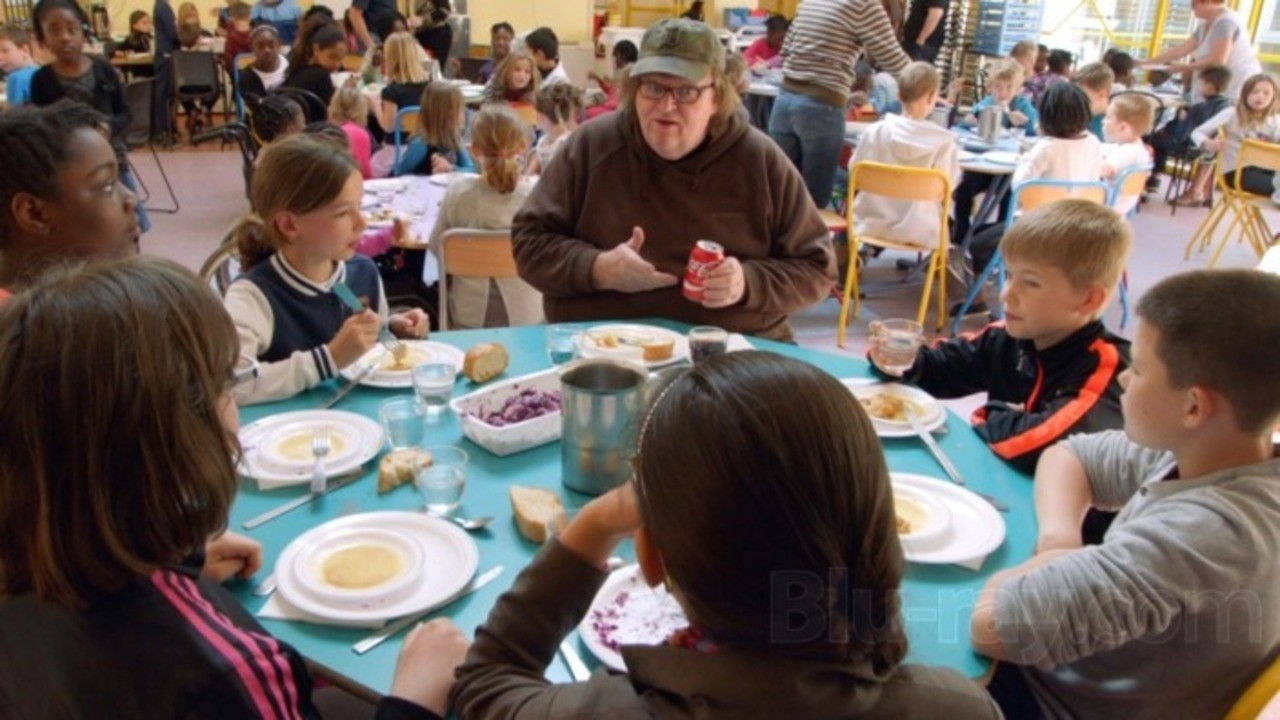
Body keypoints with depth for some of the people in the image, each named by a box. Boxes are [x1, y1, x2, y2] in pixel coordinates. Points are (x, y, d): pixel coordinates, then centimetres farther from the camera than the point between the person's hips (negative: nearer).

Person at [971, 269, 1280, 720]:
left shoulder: (1197, 535, -36)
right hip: (1082, 670, 7)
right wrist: (1060, 538, -14)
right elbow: (1067, 457, 6)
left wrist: (1054, 559, -18)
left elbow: (989, 625, -39)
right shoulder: (1197, 450, -11)